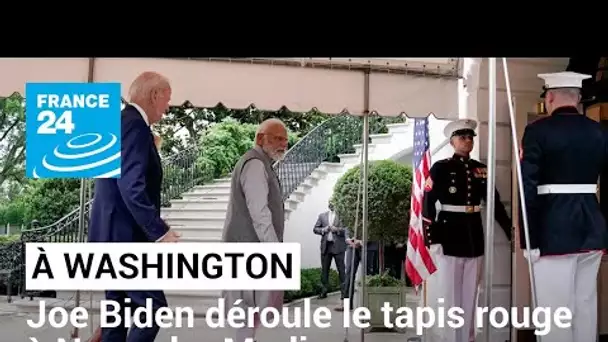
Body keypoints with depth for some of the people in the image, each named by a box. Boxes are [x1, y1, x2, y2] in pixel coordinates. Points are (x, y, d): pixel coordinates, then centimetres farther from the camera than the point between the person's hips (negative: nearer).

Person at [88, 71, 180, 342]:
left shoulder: (118, 123, 17)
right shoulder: (135, 125, -14)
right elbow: (131, 186, -25)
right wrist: (160, 232, -25)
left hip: (114, 234, 11)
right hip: (126, 235, -11)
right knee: (153, 307, -7)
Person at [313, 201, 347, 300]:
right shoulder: (322, 216, 14)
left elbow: (347, 229, -3)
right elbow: (315, 229, 15)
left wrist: (337, 230, -16)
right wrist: (323, 230, -3)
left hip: (338, 246, -4)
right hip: (326, 246, 4)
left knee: (341, 269, -5)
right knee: (324, 269, 6)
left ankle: (344, 291, -2)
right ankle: (324, 291, 13)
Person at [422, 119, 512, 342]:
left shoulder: (481, 169, 10)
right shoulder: (441, 168, -4)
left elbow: (495, 203, 13)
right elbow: (428, 205, -8)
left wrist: (511, 230, 5)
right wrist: (432, 240, -13)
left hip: (474, 237, 5)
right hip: (449, 237, -5)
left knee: (470, 296, 10)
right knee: (451, 296, 3)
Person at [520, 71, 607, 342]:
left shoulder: (538, 131, -7)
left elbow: (528, 189, -12)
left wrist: (529, 240, -8)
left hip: (554, 230, -5)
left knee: (555, 310, 1)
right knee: (586, 305, 15)